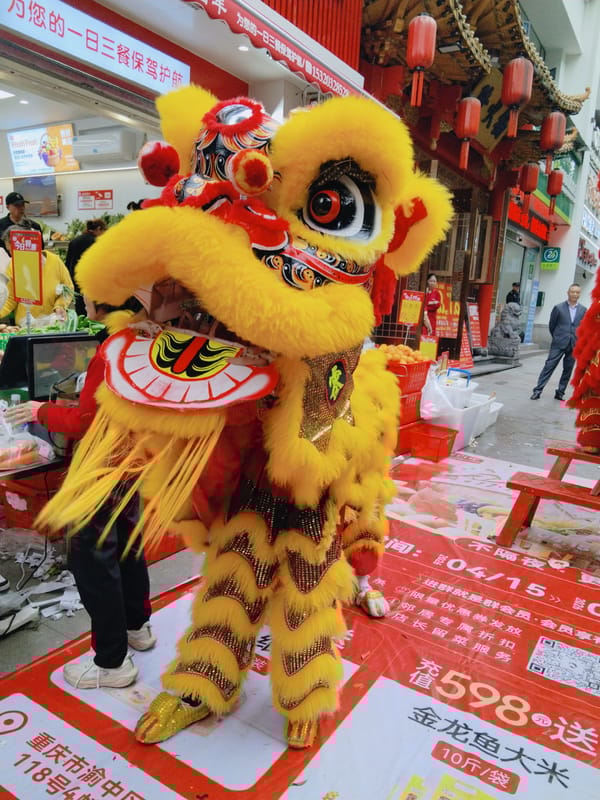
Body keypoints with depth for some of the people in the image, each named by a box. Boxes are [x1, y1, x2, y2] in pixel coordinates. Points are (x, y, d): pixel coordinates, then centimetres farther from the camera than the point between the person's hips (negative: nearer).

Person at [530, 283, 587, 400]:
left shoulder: (583, 310, 5)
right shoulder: (558, 307, -1)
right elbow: (551, 325, 7)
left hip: (574, 345, 3)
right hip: (559, 344, -2)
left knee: (568, 370, 7)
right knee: (549, 366, -5)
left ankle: (560, 392, 17)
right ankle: (538, 390, -3)